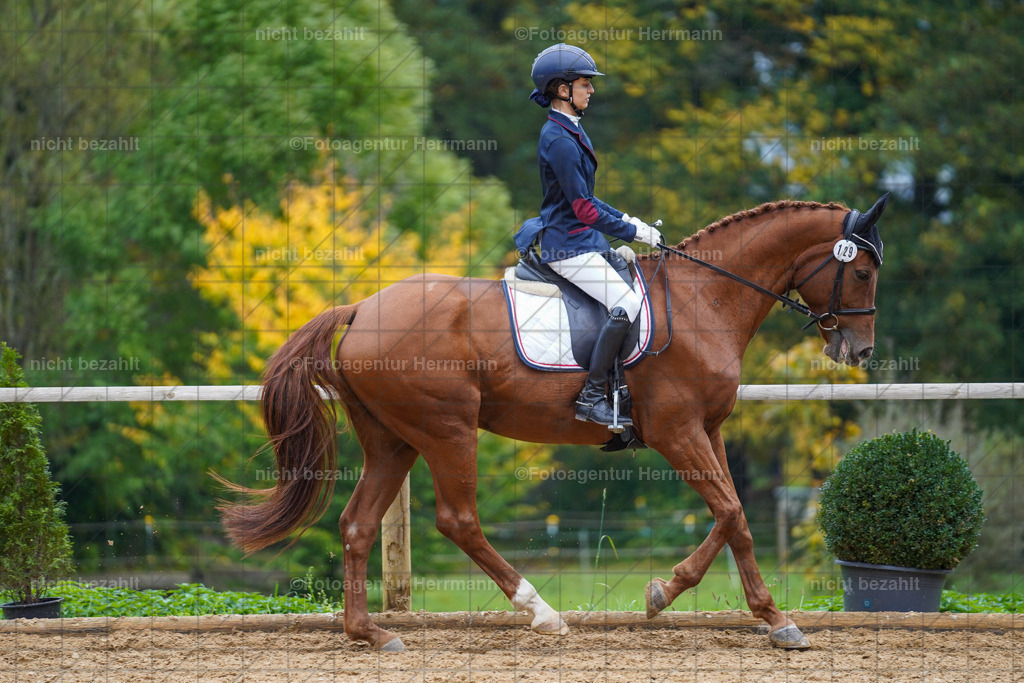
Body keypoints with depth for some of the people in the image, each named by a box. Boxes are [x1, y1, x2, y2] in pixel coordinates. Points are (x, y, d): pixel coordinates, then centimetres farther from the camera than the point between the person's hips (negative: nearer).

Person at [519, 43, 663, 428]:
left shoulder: (569, 132, 15)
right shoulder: (559, 140, -18)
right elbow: (583, 209, -20)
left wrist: (624, 219, 12)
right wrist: (633, 232, -14)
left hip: (583, 241, 11)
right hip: (569, 248, -11)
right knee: (626, 303, -21)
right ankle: (591, 397, -21)